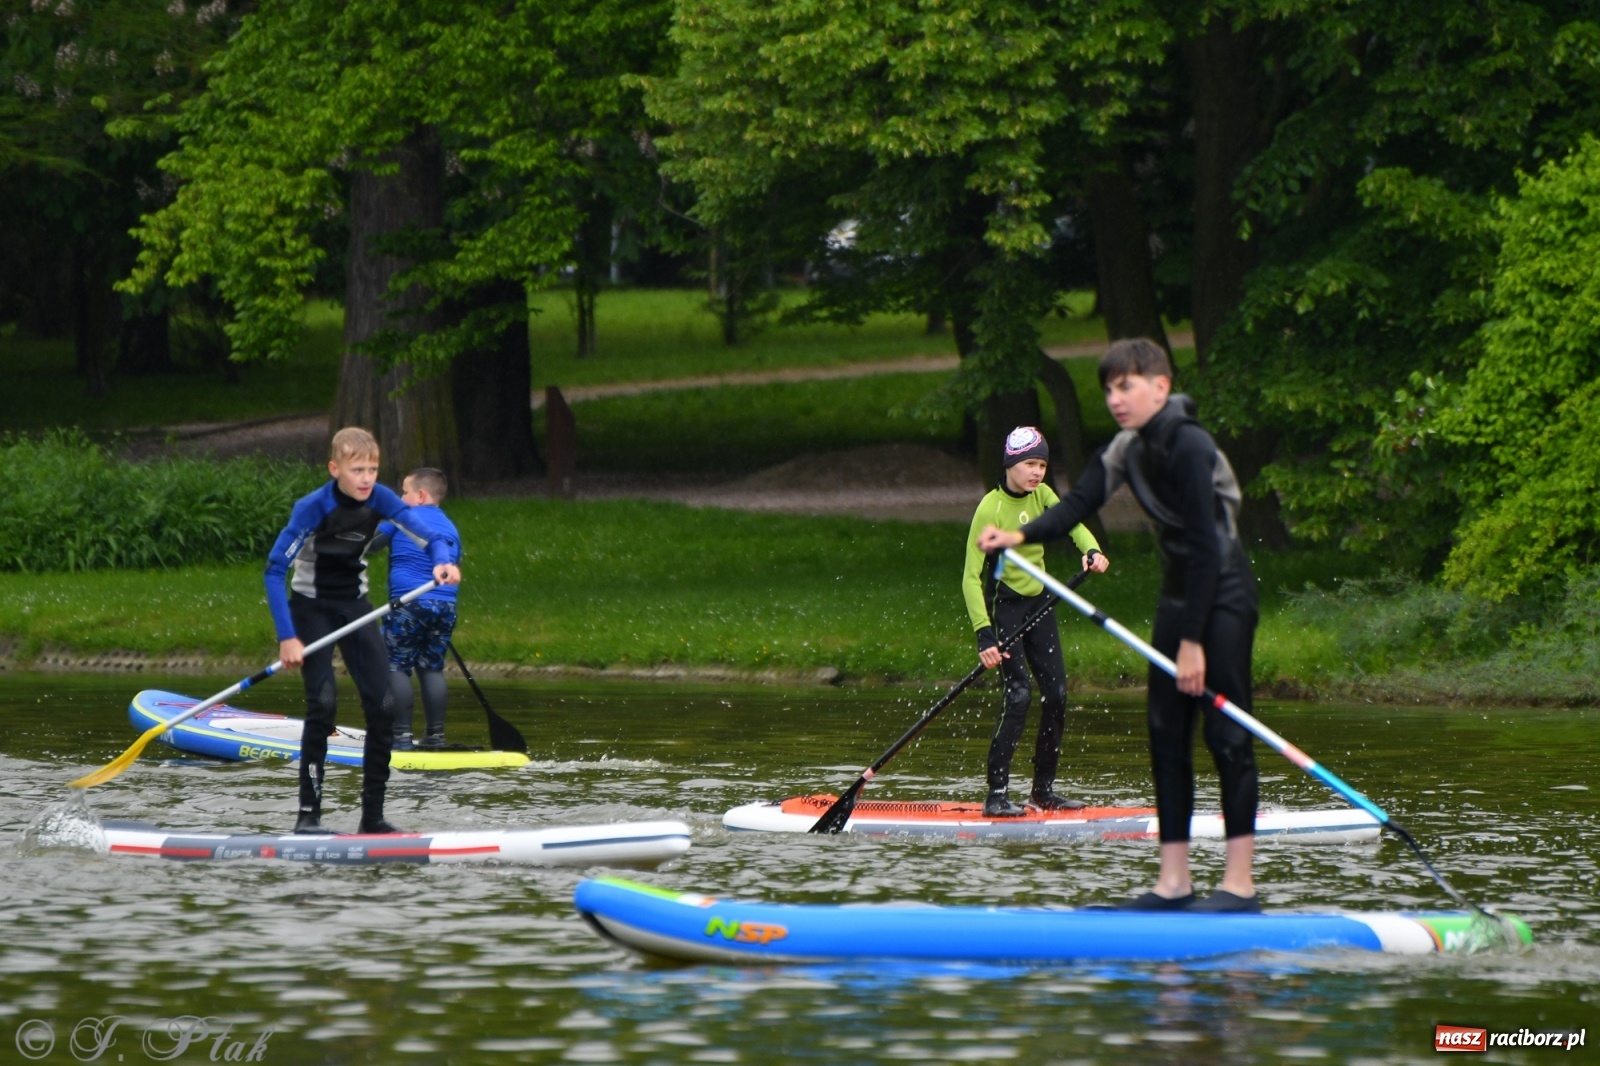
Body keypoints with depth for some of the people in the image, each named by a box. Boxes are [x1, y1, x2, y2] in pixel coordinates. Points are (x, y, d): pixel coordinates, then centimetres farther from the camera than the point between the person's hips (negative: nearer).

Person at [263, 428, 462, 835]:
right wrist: (287, 638, -27)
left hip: (353, 604, 5)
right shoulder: (314, 508, -23)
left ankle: (373, 817, 4)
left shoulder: (379, 500, -11)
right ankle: (308, 814, -15)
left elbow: (430, 534, -12)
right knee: (323, 701, -21)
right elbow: (274, 569, -22)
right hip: (311, 607, -5)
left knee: (382, 706, -5)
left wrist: (442, 560, -37)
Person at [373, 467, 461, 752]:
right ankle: (435, 735, 10)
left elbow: (370, 544, -1)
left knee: (397, 667, -2)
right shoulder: (451, 528, 18)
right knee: (432, 669, 11)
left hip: (409, 603, -6)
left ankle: (402, 734, -8)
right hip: (445, 607, 6)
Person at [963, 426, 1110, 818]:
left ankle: (1044, 790, 14)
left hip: (1038, 602, 7)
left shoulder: (1041, 495, 3)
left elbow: (1071, 523, -13)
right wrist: (984, 635, -30)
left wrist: (1091, 550, -36)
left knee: (1056, 694, 4)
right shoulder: (991, 508, -19)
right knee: (1019, 694, -18)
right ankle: (996, 796, -16)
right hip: (1003, 604, -7)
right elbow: (971, 578, -22)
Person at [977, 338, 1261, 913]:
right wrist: (1020, 536, -20)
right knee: (1166, 734, 7)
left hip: (1223, 594, -9)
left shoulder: (1188, 446, -20)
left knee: (1226, 734, -9)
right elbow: (1079, 504, -1)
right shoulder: (1125, 448, 6)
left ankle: (1240, 883, -6)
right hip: (1179, 591, 9)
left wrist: (1193, 641, -22)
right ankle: (1174, 881, 10)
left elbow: (1204, 545, -22)